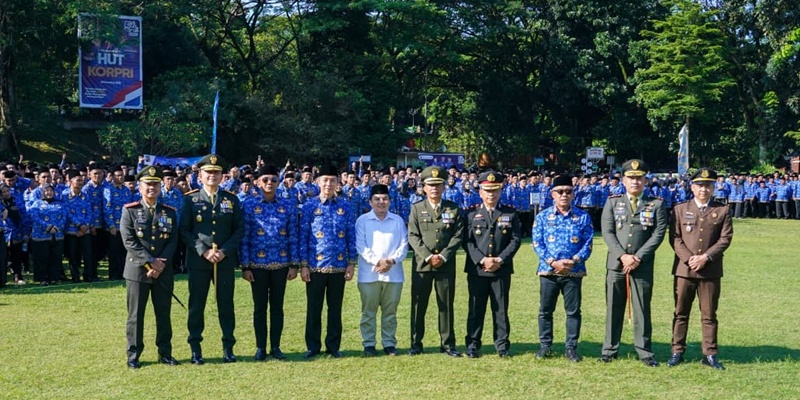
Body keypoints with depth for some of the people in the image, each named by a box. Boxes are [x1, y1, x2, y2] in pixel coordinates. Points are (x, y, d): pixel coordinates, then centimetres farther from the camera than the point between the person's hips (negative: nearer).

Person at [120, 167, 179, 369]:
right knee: (135, 314, 2)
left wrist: (161, 263, -11)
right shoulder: (129, 210, 0)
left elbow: (173, 241, 3)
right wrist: (151, 261, -15)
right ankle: (133, 354, 11)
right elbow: (129, 241, -8)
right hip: (137, 270, -3)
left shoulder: (170, 212, 9)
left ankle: (165, 352, 17)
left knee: (164, 313, 8)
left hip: (163, 271, 3)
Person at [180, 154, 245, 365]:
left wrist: (225, 251, -9)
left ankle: (228, 348, 15)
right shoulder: (190, 199, 1)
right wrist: (204, 251, -13)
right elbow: (184, 230, -3)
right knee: (196, 305, 4)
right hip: (198, 261, -1)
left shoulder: (231, 199, 6)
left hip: (226, 261, 1)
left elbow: (239, 229, 4)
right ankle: (195, 349, 13)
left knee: (226, 305, 6)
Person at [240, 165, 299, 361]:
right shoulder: (249, 204, -2)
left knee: (277, 306, 9)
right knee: (260, 307, 7)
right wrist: (245, 266, -6)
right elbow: (244, 237, -2)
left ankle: (276, 346, 18)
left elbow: (293, 236, 3)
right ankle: (261, 347, 16)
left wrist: (294, 264, -1)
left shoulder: (288, 205, 2)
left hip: (281, 264, 1)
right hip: (258, 264, -1)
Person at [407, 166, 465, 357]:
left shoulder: (454, 209, 6)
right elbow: (413, 236, -2)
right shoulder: (416, 209, 4)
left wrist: (443, 256, -11)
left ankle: (447, 344, 13)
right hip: (421, 264, 0)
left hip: (446, 264, 0)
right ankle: (416, 344, 13)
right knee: (418, 305, 4)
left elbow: (458, 236, 0)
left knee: (446, 305, 5)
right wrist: (428, 257, -13)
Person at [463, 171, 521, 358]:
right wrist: (482, 260, -14)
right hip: (476, 270, 0)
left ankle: (502, 345, 14)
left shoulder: (510, 214, 7)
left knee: (501, 309, 5)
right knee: (476, 309, 4)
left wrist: (500, 260, -11)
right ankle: (473, 345, 12)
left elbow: (515, 240, 1)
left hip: (502, 270, 0)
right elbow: (467, 242, -1)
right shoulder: (471, 215, 5)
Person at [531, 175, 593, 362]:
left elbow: (588, 243, -1)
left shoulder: (583, 217, 3)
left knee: (573, 311, 5)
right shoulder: (543, 217, 3)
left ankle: (571, 348, 15)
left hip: (574, 272, 0)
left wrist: (573, 261, -16)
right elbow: (537, 243, -2)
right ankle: (545, 345, 19)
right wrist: (553, 262, -14)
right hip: (548, 271, 0)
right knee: (545, 310, 7)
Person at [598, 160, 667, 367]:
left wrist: (638, 258, -12)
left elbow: (658, 234, -3)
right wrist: (622, 256, -12)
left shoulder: (656, 204, 6)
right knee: (614, 308, 6)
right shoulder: (613, 202, 9)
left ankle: (644, 351, 9)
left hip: (643, 265, -1)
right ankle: (610, 349, 13)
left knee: (642, 309, 2)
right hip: (616, 264, 1)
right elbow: (607, 232, 0)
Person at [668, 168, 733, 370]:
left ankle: (710, 354, 11)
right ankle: (677, 352, 12)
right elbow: (675, 238, 1)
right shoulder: (680, 209, 6)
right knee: (681, 313, 5)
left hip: (711, 270, 0)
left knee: (709, 315, 5)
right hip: (684, 269, 0)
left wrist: (705, 257, -12)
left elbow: (725, 239, 0)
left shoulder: (722, 211, 7)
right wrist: (689, 258, -12)